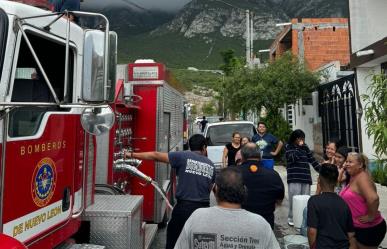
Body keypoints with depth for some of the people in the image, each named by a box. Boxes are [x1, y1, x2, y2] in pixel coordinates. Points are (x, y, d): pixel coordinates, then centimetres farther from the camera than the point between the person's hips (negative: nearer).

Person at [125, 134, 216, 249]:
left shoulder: (183, 156, -4)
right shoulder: (211, 165, 9)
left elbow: (156, 155, -5)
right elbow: (209, 189, 15)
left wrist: (132, 154, 3)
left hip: (184, 207, -4)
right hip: (203, 208, 4)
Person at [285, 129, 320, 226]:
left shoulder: (305, 147, 13)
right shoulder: (288, 147, 1)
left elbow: (312, 159, 15)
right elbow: (292, 158, -14)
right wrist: (299, 147, -10)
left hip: (306, 177, 4)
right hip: (294, 178, -4)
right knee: (294, 199, -3)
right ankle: (291, 218, 9)